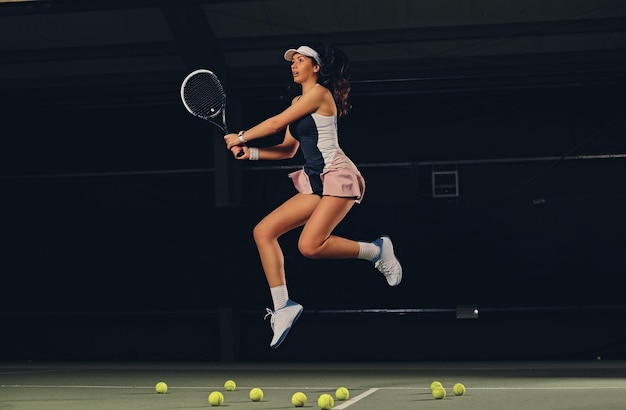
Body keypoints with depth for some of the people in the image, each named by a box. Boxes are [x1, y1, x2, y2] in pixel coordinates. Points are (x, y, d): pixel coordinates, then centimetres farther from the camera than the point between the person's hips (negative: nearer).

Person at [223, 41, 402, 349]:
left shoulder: (319, 93, -8)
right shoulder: (298, 102, 19)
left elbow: (276, 124, -9)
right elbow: (288, 149, 19)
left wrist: (241, 137, 4)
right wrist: (251, 153, 5)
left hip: (337, 176, -9)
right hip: (314, 183, 9)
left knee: (310, 246, -27)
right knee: (263, 231, -2)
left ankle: (376, 250, -6)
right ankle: (283, 307, -1)